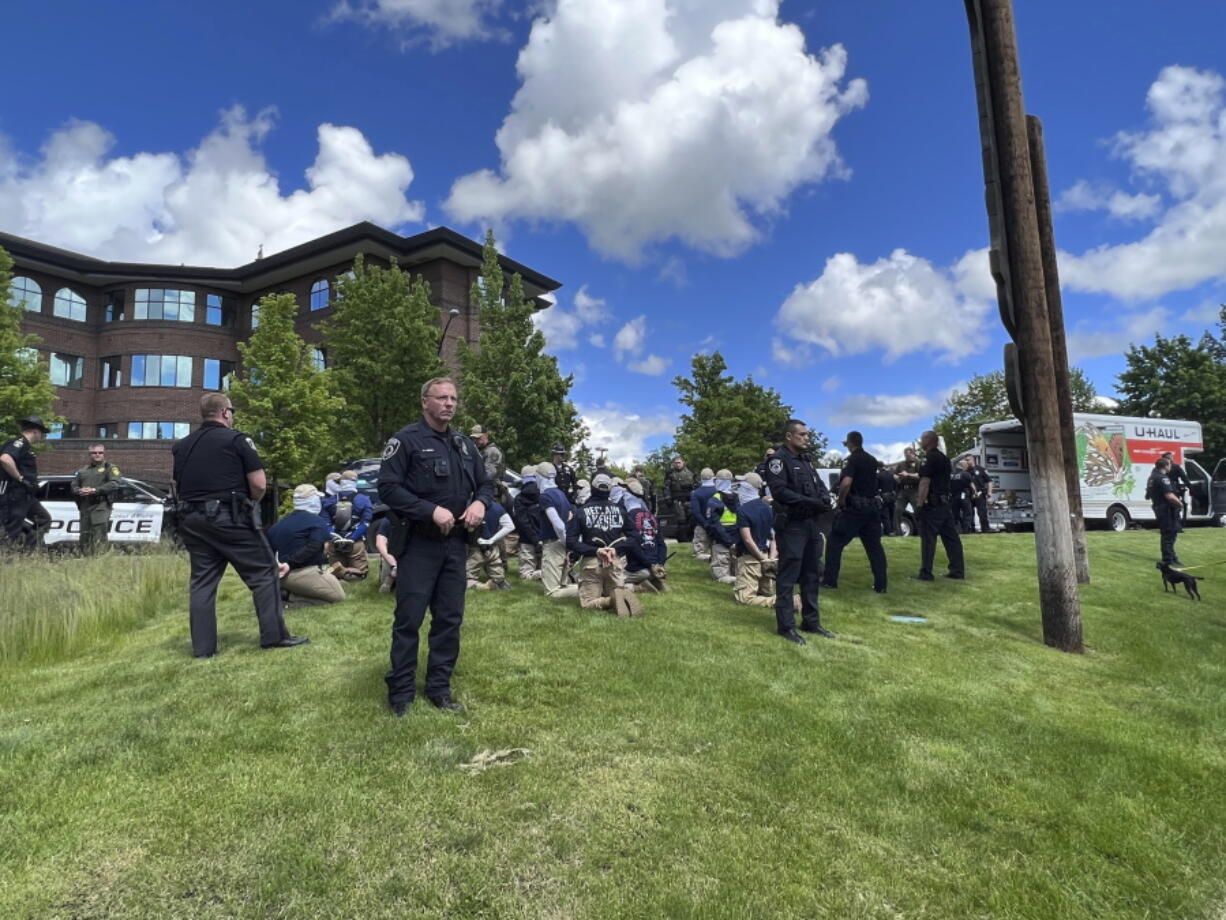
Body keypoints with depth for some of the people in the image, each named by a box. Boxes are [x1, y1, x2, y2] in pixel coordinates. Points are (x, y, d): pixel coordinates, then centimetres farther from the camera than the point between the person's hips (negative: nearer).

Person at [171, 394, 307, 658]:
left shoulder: (181, 446, 14)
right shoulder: (236, 440, -6)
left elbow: (177, 489, 17)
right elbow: (259, 484, -10)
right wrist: (248, 503, 7)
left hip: (192, 521, 7)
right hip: (230, 518, -6)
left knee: (201, 581, 11)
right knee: (264, 573, 2)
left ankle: (202, 647, 13)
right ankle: (274, 636, 2)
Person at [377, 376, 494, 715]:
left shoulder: (464, 444, 12)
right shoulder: (406, 439, -8)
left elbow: (485, 483, 18)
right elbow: (388, 488, -15)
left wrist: (480, 502, -5)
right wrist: (431, 510, -22)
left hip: (455, 544, 6)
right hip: (418, 543, -6)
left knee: (449, 619, 11)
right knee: (409, 619, 1)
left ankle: (439, 688, 24)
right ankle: (401, 692, 17)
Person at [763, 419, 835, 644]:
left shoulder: (806, 460, 17)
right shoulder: (778, 460, -10)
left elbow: (819, 484, 18)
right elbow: (779, 491, -21)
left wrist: (825, 499, -5)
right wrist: (810, 502, -22)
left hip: (811, 523, 9)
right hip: (791, 525, -9)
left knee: (811, 574, 15)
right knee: (788, 576, -4)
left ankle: (811, 621, 26)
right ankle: (786, 626, 3)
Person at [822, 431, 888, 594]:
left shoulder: (852, 459, -10)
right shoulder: (872, 460, 13)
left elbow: (846, 483, -24)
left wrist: (840, 501, -11)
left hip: (854, 507, -7)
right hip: (873, 506, 7)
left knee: (835, 542, 4)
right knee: (874, 546, 9)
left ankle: (830, 581, 5)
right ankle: (880, 585, 7)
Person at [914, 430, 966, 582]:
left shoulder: (930, 458, -13)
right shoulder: (944, 458, 16)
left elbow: (925, 483, -18)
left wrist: (920, 504, -19)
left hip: (932, 504, -9)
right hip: (944, 503, 9)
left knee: (928, 539, -5)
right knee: (951, 537, 8)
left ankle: (926, 573, -3)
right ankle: (958, 571, 12)